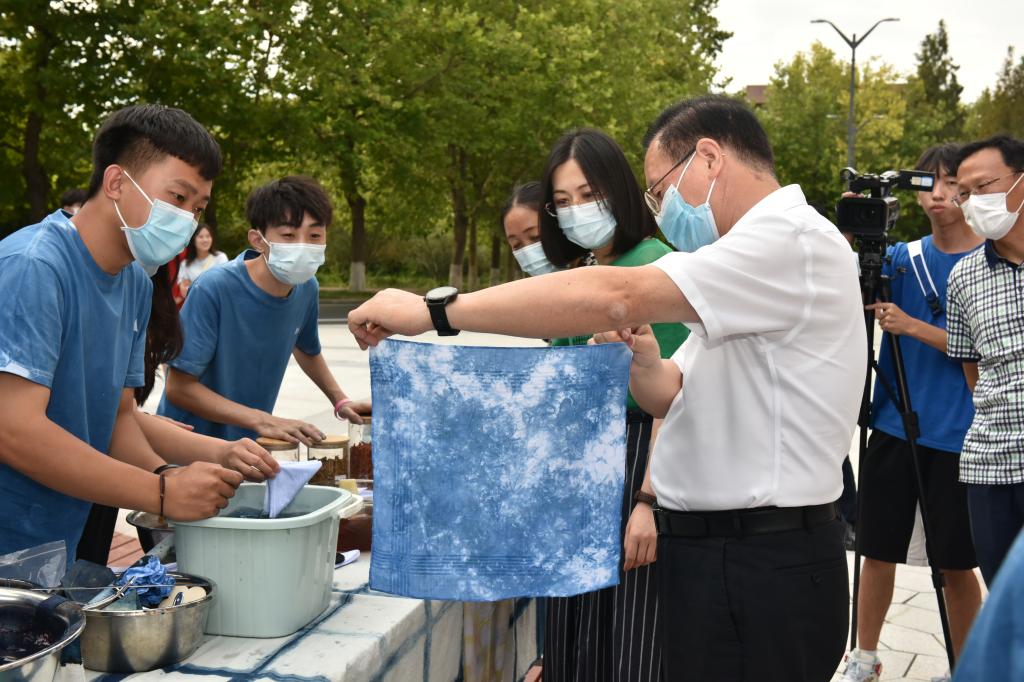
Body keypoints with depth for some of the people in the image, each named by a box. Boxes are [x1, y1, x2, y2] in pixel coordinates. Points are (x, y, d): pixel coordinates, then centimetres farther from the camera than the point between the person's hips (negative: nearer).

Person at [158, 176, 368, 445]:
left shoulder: (307, 289, -7)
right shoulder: (213, 289, -24)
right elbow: (179, 388, -22)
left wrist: (340, 401, 3)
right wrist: (262, 420, -28)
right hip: (193, 441, -5)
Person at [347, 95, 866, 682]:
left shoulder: (794, 239, -15)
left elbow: (613, 298, -25)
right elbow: (672, 396, 17)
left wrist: (433, 310, -22)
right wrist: (641, 362, -6)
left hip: (759, 573, -9)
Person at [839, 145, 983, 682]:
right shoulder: (901, 256, 6)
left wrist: (913, 326, -19)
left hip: (957, 436, -3)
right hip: (893, 425, 3)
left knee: (956, 563, 5)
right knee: (878, 548, 10)